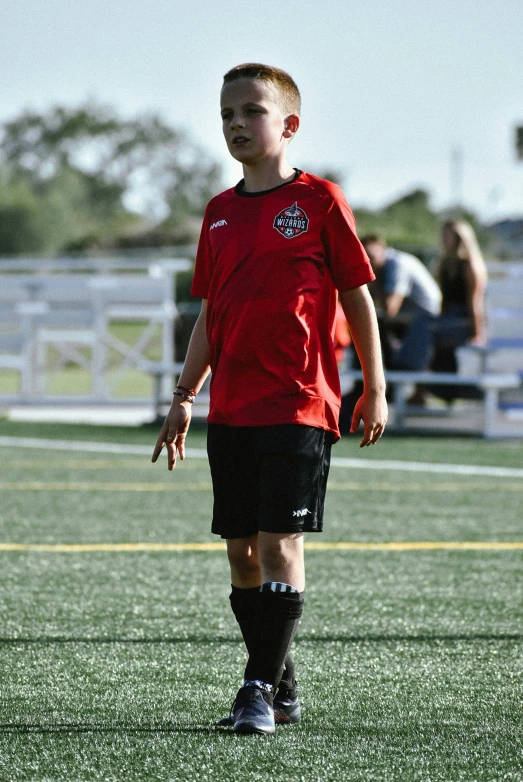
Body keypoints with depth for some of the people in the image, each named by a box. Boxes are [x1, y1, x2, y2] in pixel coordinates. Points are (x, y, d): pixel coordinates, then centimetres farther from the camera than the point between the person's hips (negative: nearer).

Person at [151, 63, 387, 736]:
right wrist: (184, 397, 15)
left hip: (299, 406, -6)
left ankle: (261, 689, -10)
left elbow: (357, 297, 0)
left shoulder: (318, 200, -3)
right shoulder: (220, 213, 13)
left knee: (280, 543, -11)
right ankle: (281, 689, 17)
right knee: (241, 549, 7)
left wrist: (374, 389, -1)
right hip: (230, 412, 6)